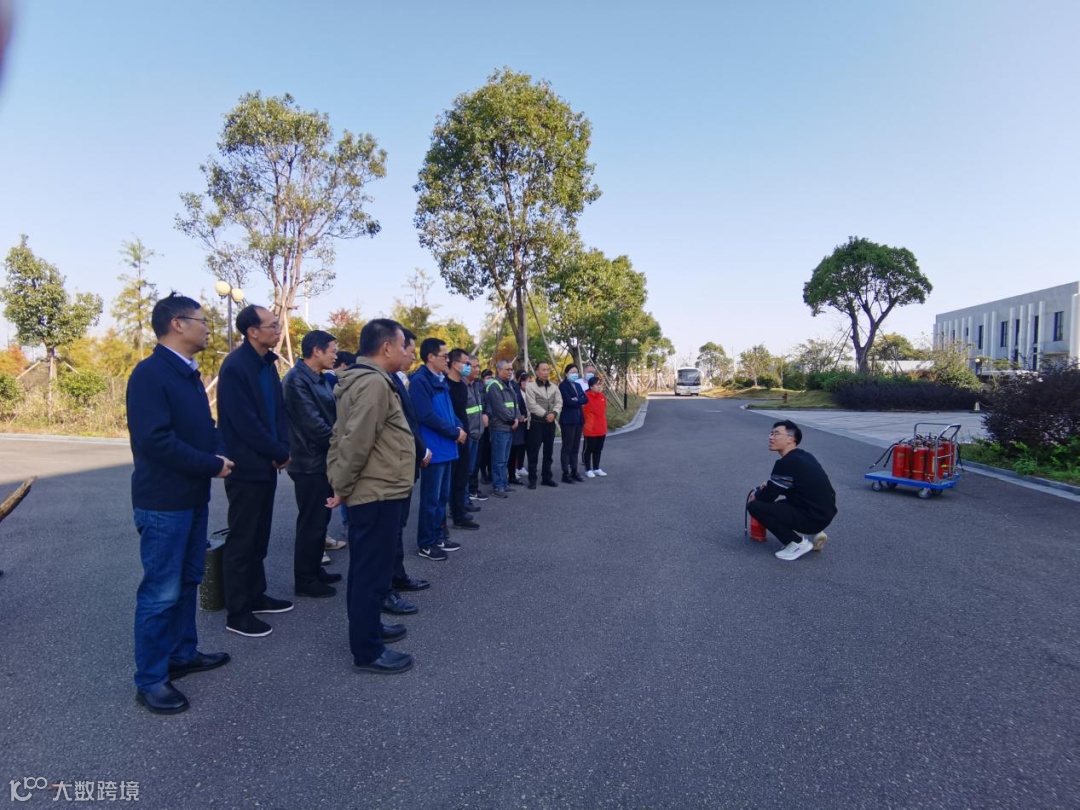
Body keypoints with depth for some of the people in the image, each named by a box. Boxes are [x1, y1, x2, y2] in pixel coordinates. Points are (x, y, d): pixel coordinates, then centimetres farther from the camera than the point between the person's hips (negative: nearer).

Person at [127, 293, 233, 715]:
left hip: (193, 497, 9)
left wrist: (219, 453, -3)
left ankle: (183, 653, 33)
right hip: (163, 503, -9)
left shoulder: (188, 373, 12)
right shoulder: (150, 373, -17)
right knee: (161, 591, 0)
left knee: (187, 582, 18)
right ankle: (149, 679, 14)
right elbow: (156, 440, -25)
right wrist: (213, 465, -18)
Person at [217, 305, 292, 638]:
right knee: (241, 540, 1)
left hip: (267, 463, 8)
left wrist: (282, 449, -3)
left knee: (259, 536, 17)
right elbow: (245, 423, -21)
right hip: (246, 467, -8)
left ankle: (255, 595, 30)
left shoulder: (268, 363, 9)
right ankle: (236, 613, 12)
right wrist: (280, 453, -12)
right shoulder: (235, 366, -17)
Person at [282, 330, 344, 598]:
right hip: (310, 463, -9)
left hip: (325, 460, 9)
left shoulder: (322, 380, 13)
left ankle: (314, 570, 29)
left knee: (320, 520, 17)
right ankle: (304, 580, 12)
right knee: (311, 523, 0)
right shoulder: (297, 380, -16)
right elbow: (313, 424, -21)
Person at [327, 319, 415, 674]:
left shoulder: (367, 379, 14)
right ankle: (367, 650, 9)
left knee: (368, 566, 20)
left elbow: (347, 437, 17)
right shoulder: (374, 383, -20)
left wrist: (340, 483, 15)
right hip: (378, 492, -11)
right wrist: (342, 487, -14)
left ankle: (368, 627, 34)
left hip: (375, 490, 11)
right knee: (372, 569, -1)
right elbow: (356, 442, -26)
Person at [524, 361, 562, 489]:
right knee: (534, 452, -3)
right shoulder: (531, 387, -5)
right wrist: (545, 415, -17)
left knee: (549, 451, 10)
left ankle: (546, 477, 19)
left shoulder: (554, 387, 12)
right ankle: (532, 479, 2)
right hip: (536, 422, -5)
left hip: (551, 422, 5)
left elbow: (559, 402, 4)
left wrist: (554, 413, -15)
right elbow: (532, 405, -13)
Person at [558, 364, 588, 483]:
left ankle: (574, 471, 17)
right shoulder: (563, 385, -7)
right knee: (567, 447, -4)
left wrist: (576, 400, -10)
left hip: (578, 419, 7)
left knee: (576, 447, 10)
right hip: (568, 420, -7)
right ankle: (566, 473, 0)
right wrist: (579, 401, -4)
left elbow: (585, 399, 6)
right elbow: (568, 401, -18)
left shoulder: (578, 385, 18)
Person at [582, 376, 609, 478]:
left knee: (598, 449, 15)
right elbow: (583, 412, -10)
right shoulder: (587, 397, -14)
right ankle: (588, 470, 14)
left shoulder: (602, 397, 7)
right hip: (590, 429, -6)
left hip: (601, 429, 7)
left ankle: (596, 469, 26)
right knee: (589, 449, 4)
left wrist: (605, 427, 15)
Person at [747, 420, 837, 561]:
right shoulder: (803, 456, 10)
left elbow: (769, 495, -10)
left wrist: (756, 494, 11)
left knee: (754, 506, -10)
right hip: (824, 514, 10)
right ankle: (812, 535, 15)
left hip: (811, 518, -10)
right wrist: (771, 485, 16)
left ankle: (797, 543, -4)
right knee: (780, 505, 31)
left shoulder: (786, 463, -19)